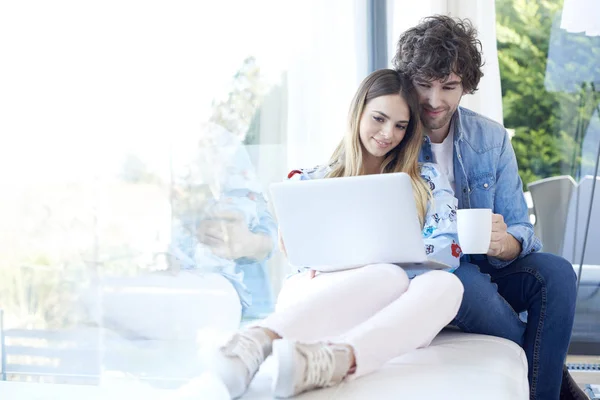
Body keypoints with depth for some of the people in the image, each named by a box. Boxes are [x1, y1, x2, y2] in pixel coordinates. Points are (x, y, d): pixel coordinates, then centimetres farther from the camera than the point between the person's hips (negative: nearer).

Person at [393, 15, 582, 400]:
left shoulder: (492, 139, 2)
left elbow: (521, 231, -1)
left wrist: (506, 243, -27)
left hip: (484, 270, 3)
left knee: (556, 272, -24)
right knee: (466, 280, -34)